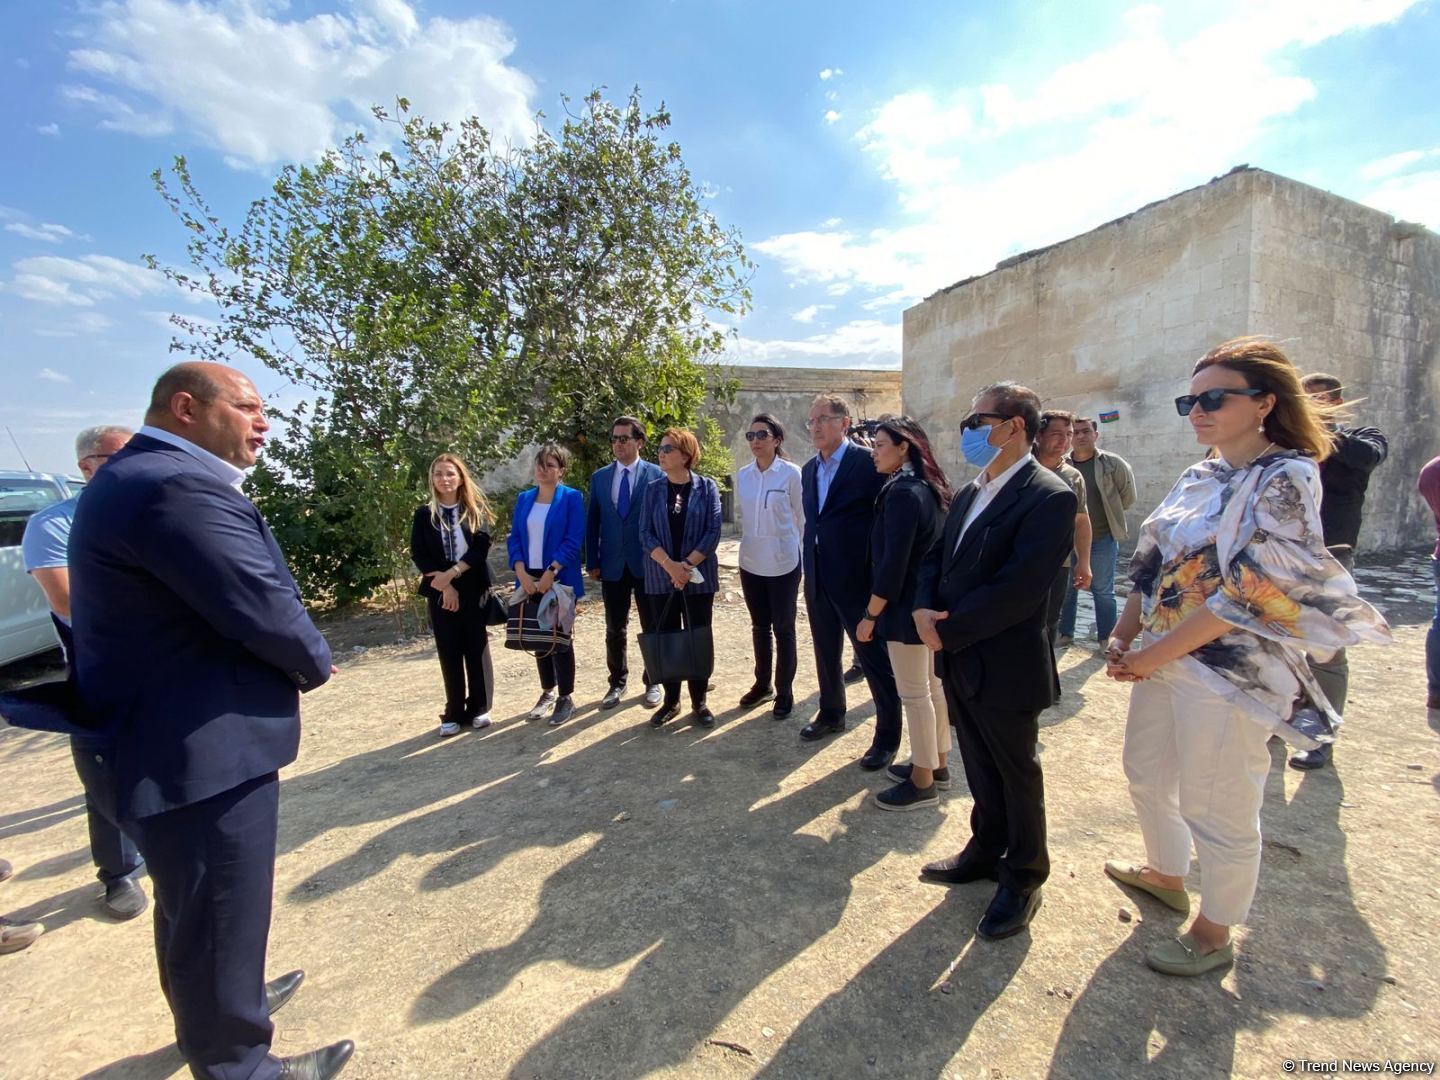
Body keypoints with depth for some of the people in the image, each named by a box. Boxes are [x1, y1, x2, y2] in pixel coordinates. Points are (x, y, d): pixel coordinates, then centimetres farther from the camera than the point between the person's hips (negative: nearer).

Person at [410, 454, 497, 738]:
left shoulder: (475, 510, 3)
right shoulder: (424, 514, 5)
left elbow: (481, 547, -8)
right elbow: (418, 555, -1)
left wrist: (453, 573, -19)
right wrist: (444, 585, -10)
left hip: (473, 590, 0)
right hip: (440, 593, 1)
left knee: (476, 649, 4)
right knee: (449, 653, 5)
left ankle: (478, 708, 17)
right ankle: (454, 713, 15)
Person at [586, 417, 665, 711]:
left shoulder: (655, 474, -4)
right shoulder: (599, 477, 6)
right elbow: (593, 522, 7)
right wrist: (593, 562, 2)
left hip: (647, 564, -3)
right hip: (612, 565, 3)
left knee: (652, 628, 10)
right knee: (615, 629, 12)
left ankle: (652, 683, 26)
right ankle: (617, 683, 28)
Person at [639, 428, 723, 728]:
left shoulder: (706, 487, -2)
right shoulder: (653, 490, 4)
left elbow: (713, 531, -7)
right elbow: (646, 534, -2)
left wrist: (688, 565, -15)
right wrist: (670, 565, -16)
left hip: (698, 577, -2)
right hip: (661, 578, 2)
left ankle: (699, 702, 18)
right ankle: (670, 701, 22)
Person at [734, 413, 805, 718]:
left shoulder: (791, 473, -11)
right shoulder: (742, 475, 1)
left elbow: (803, 517, -2)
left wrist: (796, 549, 7)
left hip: (783, 563, -4)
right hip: (751, 562, 4)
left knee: (783, 629, 7)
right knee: (759, 627, 16)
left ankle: (785, 692, 21)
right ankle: (763, 684, 33)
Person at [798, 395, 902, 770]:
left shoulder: (868, 463, -11)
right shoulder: (809, 469, 11)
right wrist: (809, 568, 13)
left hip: (857, 579, -7)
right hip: (818, 579, 7)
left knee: (874, 657, 4)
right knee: (826, 652, 20)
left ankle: (887, 735, 19)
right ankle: (831, 713, 40)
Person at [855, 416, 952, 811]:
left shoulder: (902, 492, -20)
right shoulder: (930, 488, 10)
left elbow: (893, 561, -22)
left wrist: (870, 615, -17)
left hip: (906, 606, -10)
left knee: (914, 693, 1)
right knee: (933, 685, 18)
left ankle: (922, 782, 13)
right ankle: (936, 765, 32)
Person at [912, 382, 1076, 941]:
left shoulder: (1049, 497, -18)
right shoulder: (970, 493, 9)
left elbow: (1017, 591, -25)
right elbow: (936, 558, 10)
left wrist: (947, 631, -20)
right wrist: (924, 608, -10)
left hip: (1005, 666, -7)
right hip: (959, 662, 7)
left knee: (1017, 774, 13)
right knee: (980, 768, 23)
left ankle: (1023, 879, 34)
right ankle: (987, 850, 44)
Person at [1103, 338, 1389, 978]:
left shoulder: (1286, 476, -14)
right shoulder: (1197, 478, 9)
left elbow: (1250, 590, -20)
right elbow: (1153, 563, 10)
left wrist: (1154, 654, -17)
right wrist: (1123, 636, -2)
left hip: (1229, 669, -8)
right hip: (1163, 658, 8)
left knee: (1217, 810, 8)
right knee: (1146, 774, 22)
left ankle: (1213, 935, 31)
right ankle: (1165, 875, 47)